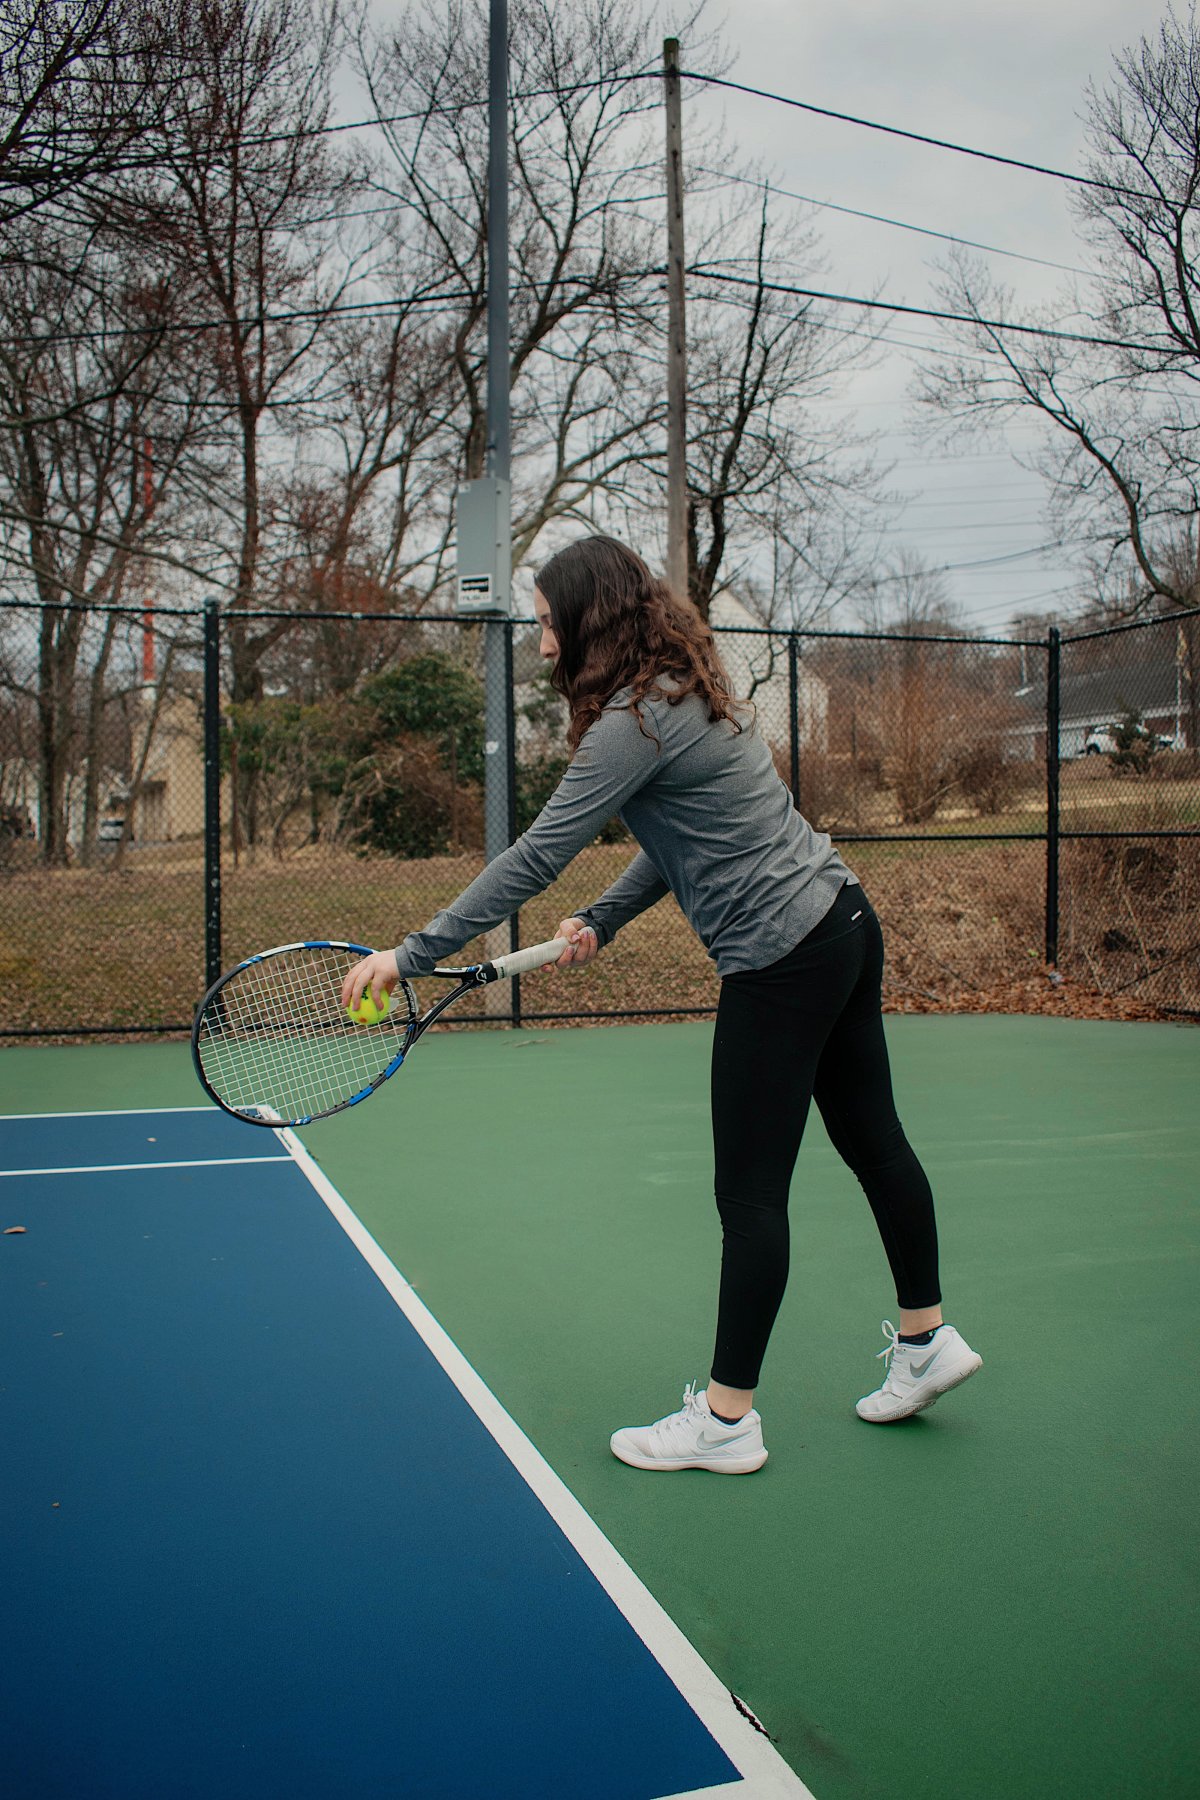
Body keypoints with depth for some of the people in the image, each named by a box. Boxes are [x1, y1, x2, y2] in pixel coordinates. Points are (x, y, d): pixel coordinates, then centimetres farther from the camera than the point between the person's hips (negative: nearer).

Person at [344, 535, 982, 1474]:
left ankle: (727, 1419, 12)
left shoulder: (640, 720, -18)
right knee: (872, 1139, 20)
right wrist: (604, 919, 9)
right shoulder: (690, 692, 11)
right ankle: (927, 1340, 36)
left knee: (750, 1192, 0)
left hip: (784, 958, -10)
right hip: (843, 922, 10)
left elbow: (536, 856, -21)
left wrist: (414, 953, -16)